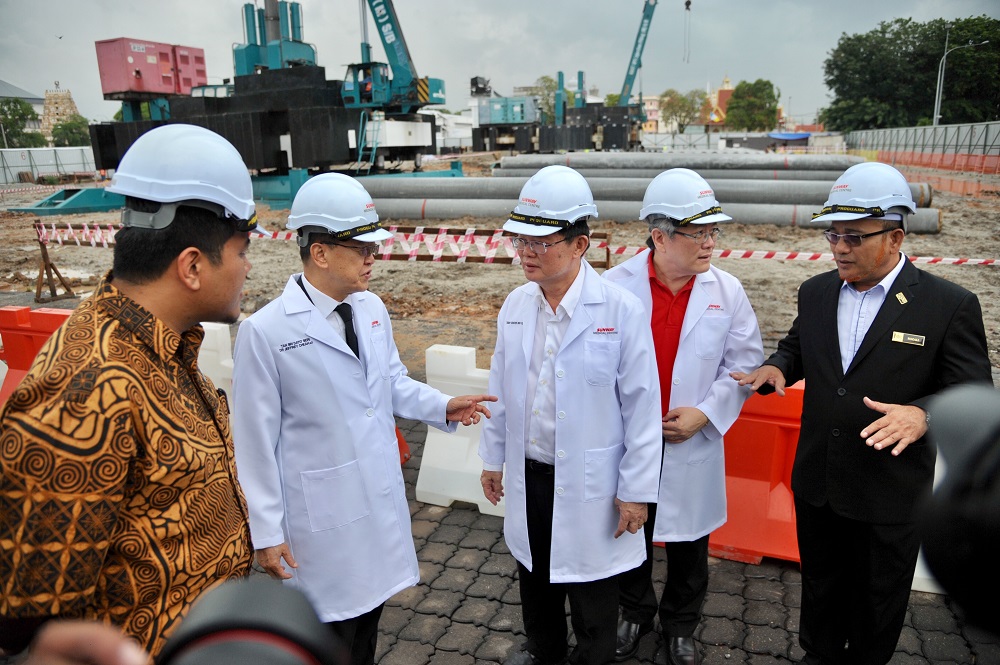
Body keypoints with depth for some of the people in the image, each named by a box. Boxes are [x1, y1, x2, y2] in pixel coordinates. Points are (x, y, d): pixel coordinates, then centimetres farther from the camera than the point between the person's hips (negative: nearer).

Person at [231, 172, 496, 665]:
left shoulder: (372, 309, 1)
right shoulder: (264, 332, -17)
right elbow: (256, 440, -13)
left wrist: (443, 407, -4)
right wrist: (267, 533, -9)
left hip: (382, 499, 5)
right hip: (322, 515, -5)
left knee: (369, 615, 21)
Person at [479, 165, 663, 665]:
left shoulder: (621, 310, -19)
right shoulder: (516, 305, -3)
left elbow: (642, 405, -14)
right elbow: (500, 389, 7)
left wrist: (636, 490, -10)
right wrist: (493, 457, 12)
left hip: (589, 481, -5)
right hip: (528, 475, 5)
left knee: (591, 594, 15)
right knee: (534, 575, 25)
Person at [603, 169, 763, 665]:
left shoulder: (727, 291, -6)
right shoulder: (616, 285, -12)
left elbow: (745, 363, -1)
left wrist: (705, 413, -12)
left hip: (692, 446, 1)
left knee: (689, 546, 17)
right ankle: (635, 614, 46)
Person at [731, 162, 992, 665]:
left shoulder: (949, 305, -14)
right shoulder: (815, 292, 1)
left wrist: (923, 414, -32)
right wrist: (776, 368, -7)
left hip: (890, 498, -4)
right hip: (816, 486, 4)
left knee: (877, 606, 18)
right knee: (820, 589, 23)